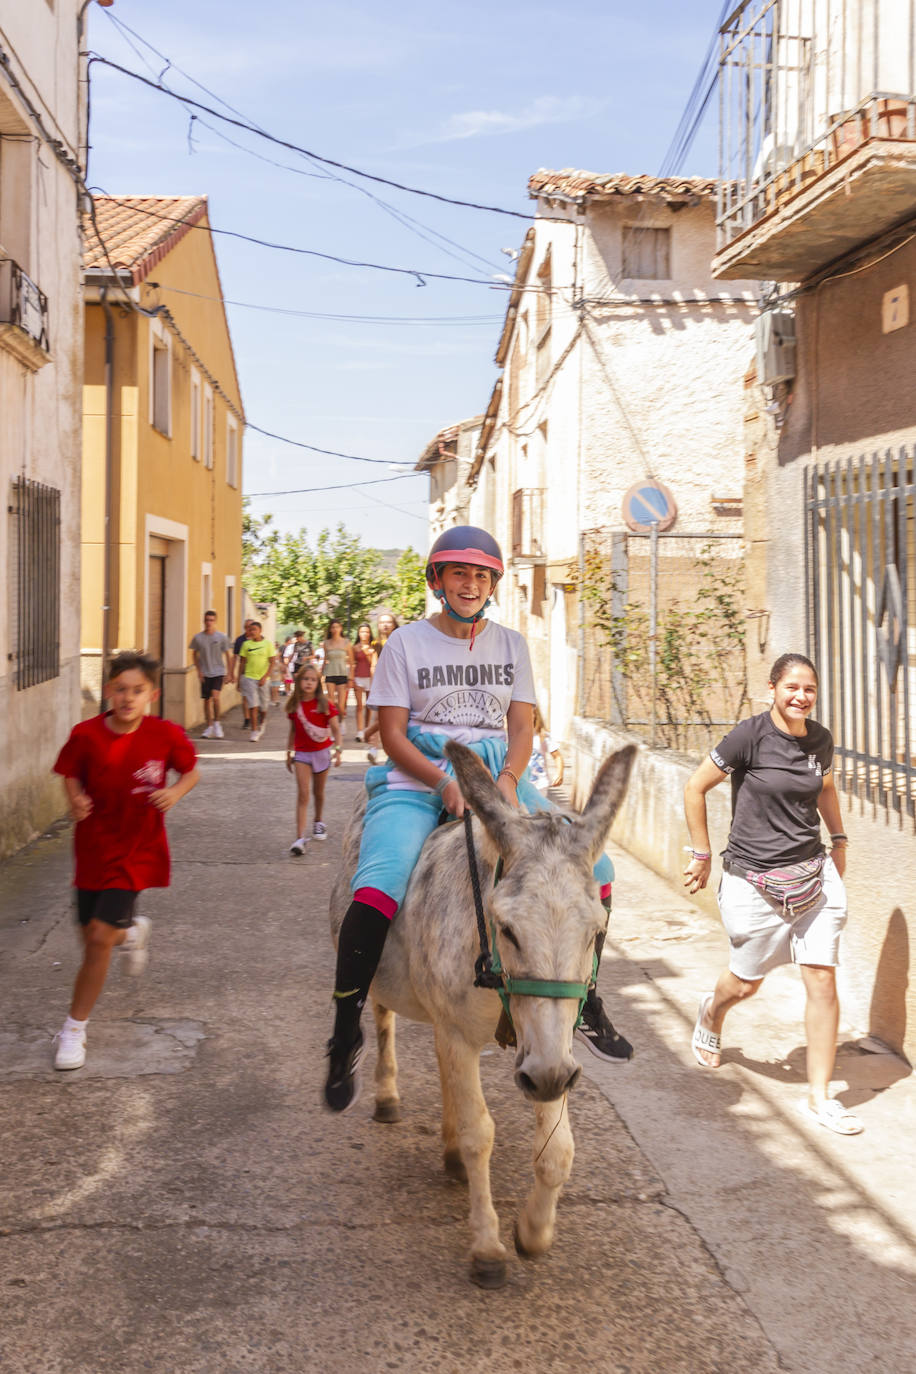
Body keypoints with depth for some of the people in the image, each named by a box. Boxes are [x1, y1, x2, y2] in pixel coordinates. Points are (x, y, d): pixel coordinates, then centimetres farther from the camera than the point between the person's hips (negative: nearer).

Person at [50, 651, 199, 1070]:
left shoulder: (166, 735, -13)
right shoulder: (86, 734, -12)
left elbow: (191, 772, 4)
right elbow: (71, 775, 5)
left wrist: (175, 792, -16)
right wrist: (76, 800, -16)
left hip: (137, 851, -2)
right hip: (94, 848, 3)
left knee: (100, 936, -11)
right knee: (92, 937, 12)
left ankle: (74, 1029, 6)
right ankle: (132, 932, 51)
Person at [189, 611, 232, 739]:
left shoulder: (222, 637, -2)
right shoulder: (198, 637, 1)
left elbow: (228, 655, 4)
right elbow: (195, 654, 12)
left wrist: (229, 673, 1)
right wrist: (199, 671, 3)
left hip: (218, 672, -2)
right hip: (205, 674, 2)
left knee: (215, 696, -20)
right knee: (206, 700, 4)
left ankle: (216, 723, -4)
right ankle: (209, 727, 15)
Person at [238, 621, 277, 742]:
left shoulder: (268, 644, -1)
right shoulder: (246, 644, 3)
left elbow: (272, 662, -3)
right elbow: (242, 662, 9)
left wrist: (265, 677, -12)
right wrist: (241, 678, 7)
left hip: (263, 679, 0)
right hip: (249, 678, 0)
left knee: (263, 706, 10)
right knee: (253, 705, -9)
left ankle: (262, 723, 40)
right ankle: (254, 732, -7)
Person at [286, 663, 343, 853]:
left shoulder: (325, 705, -8)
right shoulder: (294, 706, 0)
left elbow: (336, 729, -3)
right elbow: (293, 731, 11)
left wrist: (338, 750, -12)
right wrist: (289, 752, 15)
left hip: (321, 752, 0)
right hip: (301, 754, 0)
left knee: (319, 792, 16)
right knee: (302, 794, -10)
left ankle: (318, 822, 43)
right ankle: (300, 837, -15)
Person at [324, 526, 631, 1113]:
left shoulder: (511, 643, 13)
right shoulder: (407, 642, 2)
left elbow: (522, 727, 9)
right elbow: (393, 734, -3)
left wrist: (507, 778, -13)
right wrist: (445, 783, -19)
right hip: (418, 778, -4)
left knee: (592, 866, -11)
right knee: (377, 888, -30)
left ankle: (586, 1000, 9)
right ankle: (346, 1034, -17)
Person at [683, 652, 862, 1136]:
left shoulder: (820, 739, 1)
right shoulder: (751, 735, -15)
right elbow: (695, 788, -7)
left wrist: (839, 840, 16)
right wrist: (702, 855, -3)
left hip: (813, 874, 4)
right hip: (756, 882, -4)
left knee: (823, 981, -2)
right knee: (746, 983, 13)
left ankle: (819, 1096, 8)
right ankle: (711, 1013, 50)